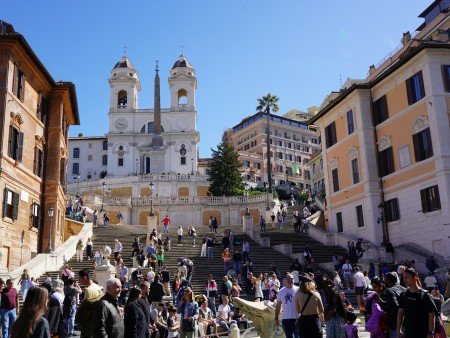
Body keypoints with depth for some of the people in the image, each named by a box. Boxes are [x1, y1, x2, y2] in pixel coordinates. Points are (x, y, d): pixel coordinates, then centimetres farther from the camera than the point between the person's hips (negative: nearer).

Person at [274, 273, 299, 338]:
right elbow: (278, 306, 12)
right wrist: (276, 318, 10)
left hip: (297, 318, -4)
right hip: (285, 319, 4)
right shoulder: (281, 291, 7)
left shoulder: (297, 290, -4)